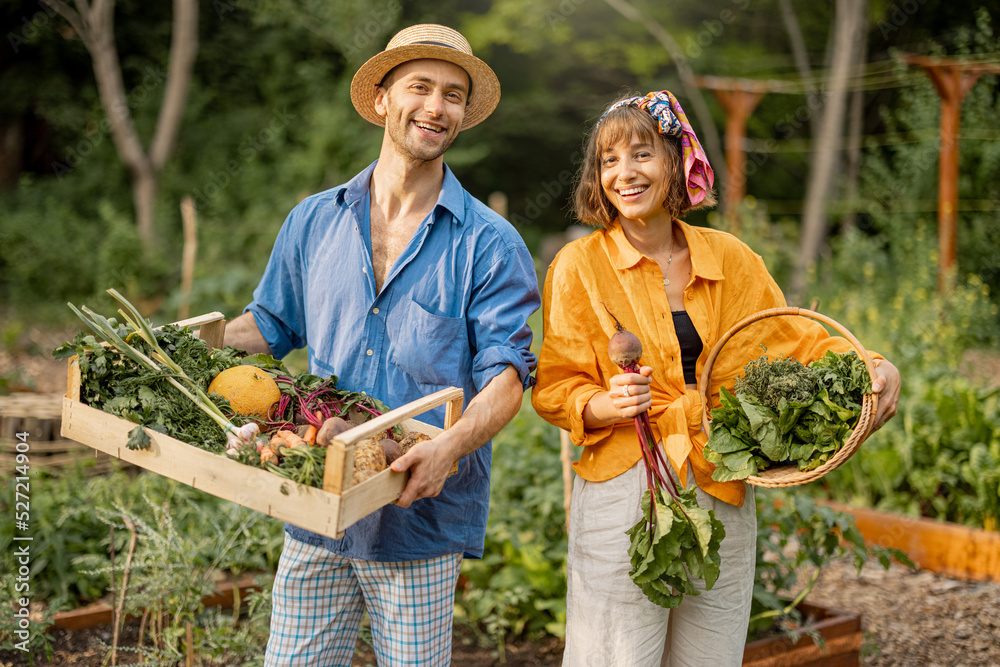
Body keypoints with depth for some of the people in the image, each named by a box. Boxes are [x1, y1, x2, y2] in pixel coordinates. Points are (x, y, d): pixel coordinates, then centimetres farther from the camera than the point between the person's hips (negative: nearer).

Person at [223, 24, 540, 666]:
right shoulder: (313, 221, 9)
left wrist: (450, 446, -26)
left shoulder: (489, 244, -3)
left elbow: (506, 373, -9)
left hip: (422, 517, -3)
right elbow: (270, 325, 20)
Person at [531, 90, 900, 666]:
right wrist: (604, 405, -21)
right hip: (625, 486, -3)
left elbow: (794, 337, 11)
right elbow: (554, 389, 0)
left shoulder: (729, 259, 7)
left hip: (724, 490, 3)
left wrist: (875, 366, -6)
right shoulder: (580, 266, -2)